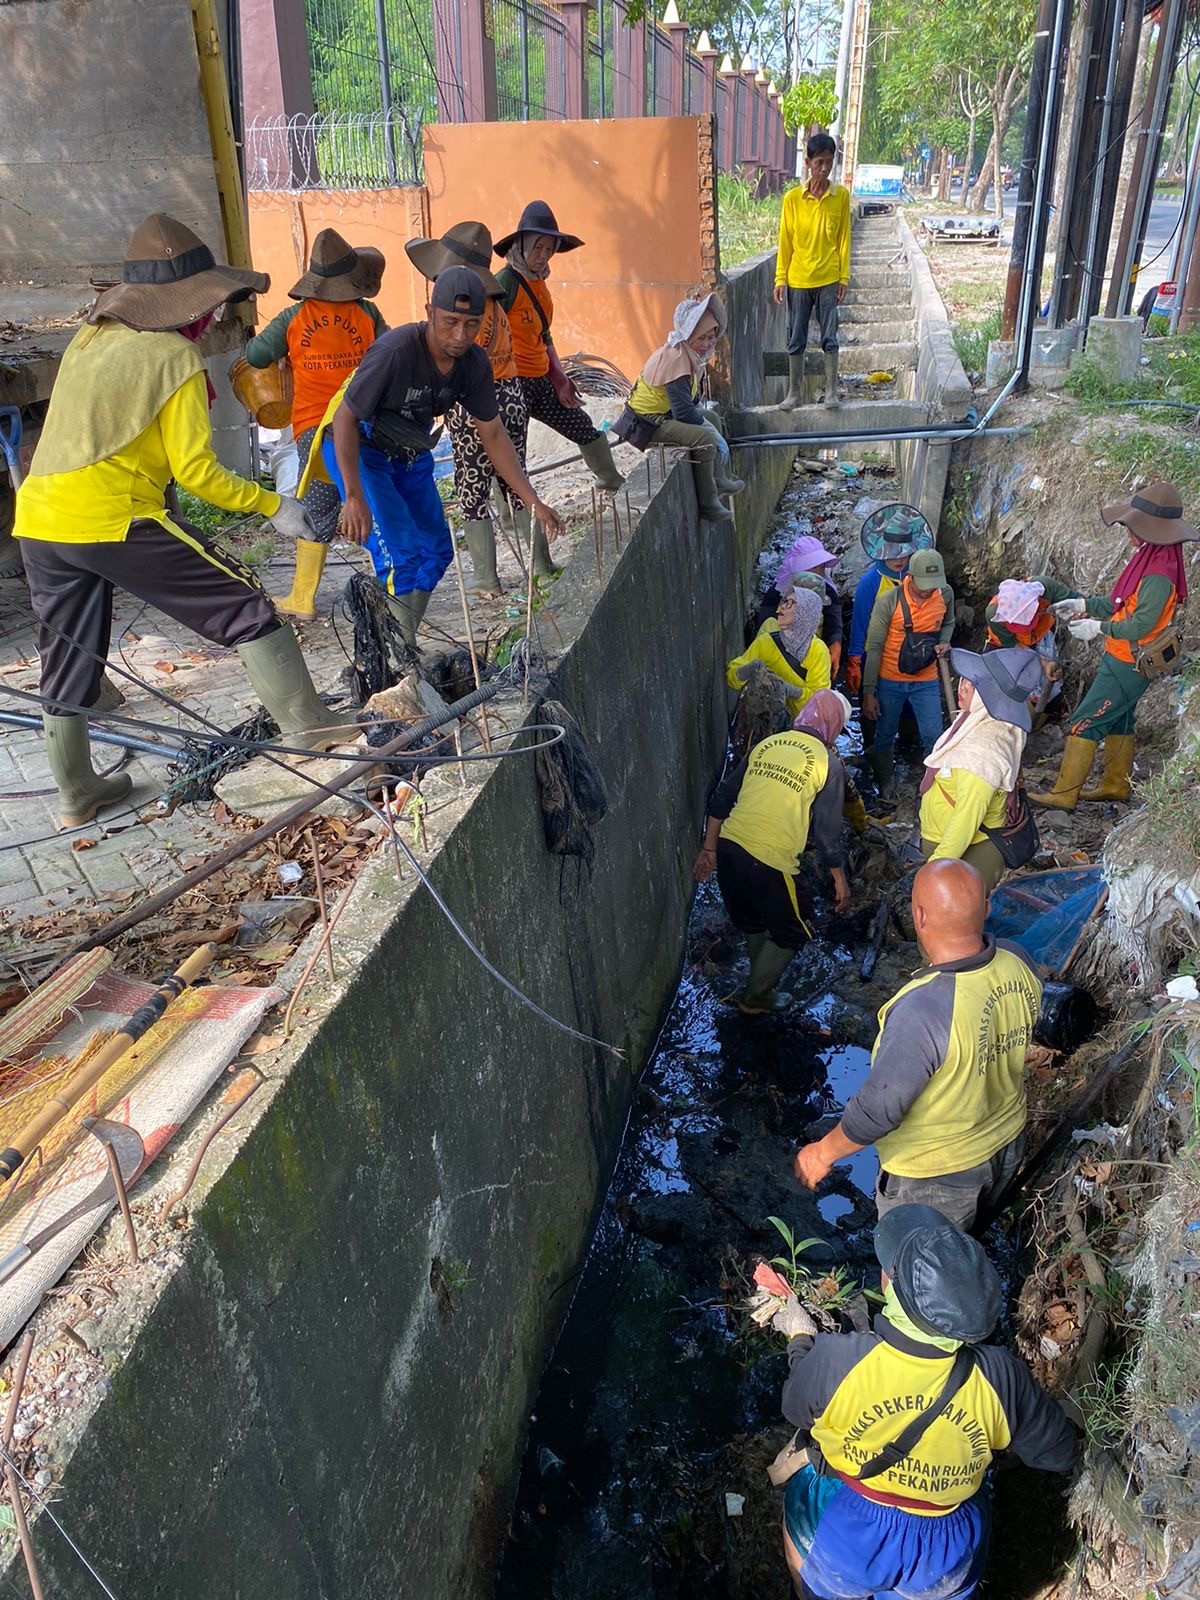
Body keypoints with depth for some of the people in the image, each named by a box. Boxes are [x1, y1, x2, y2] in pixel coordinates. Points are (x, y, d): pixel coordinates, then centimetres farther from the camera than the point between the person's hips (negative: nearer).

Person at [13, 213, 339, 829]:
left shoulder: (87, 340, 18)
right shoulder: (174, 356, -5)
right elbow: (195, 471, -10)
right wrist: (274, 506, -3)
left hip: (37, 522, 8)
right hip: (115, 522, -8)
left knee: (67, 661, 16)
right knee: (244, 604, 3)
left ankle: (76, 793, 28)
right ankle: (305, 723, 2)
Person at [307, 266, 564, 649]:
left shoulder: (475, 364, -13)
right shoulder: (395, 351, -32)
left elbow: (493, 435, -3)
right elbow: (345, 418, -27)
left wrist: (533, 502, -8)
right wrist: (354, 497, -34)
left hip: (409, 454, 7)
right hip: (356, 448, -7)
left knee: (436, 552, 6)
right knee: (401, 555, -20)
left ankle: (402, 647, 20)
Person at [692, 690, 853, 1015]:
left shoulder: (767, 744, 12)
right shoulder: (828, 764, -1)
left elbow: (722, 799, 12)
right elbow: (827, 831, -2)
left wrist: (709, 848, 20)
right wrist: (841, 881, 10)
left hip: (728, 846, 6)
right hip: (770, 860, -6)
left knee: (752, 922, 29)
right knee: (793, 932, 19)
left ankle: (762, 981, 46)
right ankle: (754, 998, 26)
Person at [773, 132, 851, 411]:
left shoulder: (841, 195, 1)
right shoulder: (792, 198, -1)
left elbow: (844, 238, 3)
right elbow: (785, 242, 3)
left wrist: (844, 277, -1)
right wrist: (780, 279, -1)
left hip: (829, 278, 0)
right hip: (798, 279, 1)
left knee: (830, 336, 2)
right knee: (796, 339, 6)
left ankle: (831, 390, 12)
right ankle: (795, 392, 16)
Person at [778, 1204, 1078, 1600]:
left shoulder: (835, 1360, -31)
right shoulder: (1001, 1377, -27)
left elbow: (795, 1410, -8)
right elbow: (1060, 1453, -8)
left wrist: (800, 1340, 10)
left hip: (844, 1547, -1)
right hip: (945, 1568, 1)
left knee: (798, 1492, 33)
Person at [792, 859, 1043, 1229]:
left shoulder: (922, 1011, -41)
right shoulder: (1017, 962, -18)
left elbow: (877, 1109, -30)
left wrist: (823, 1152, -12)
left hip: (937, 1176, -6)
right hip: (1008, 1145, 6)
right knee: (969, 1246, 33)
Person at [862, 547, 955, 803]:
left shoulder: (945, 593, -9)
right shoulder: (889, 601, -20)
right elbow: (874, 648, -14)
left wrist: (944, 642, -9)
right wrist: (868, 693, -12)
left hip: (926, 680, 2)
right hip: (890, 681, -2)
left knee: (934, 738, 0)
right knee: (885, 737, 14)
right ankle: (885, 786, 34)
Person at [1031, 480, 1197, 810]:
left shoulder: (1159, 573, -25)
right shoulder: (1151, 557, 4)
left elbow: (1141, 624, -26)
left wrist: (1099, 628, -16)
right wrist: (1085, 604, 5)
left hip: (1128, 667, -10)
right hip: (1122, 660, 10)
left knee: (1084, 724, -7)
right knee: (1118, 722, 21)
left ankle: (1064, 795, -2)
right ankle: (1116, 785, 35)